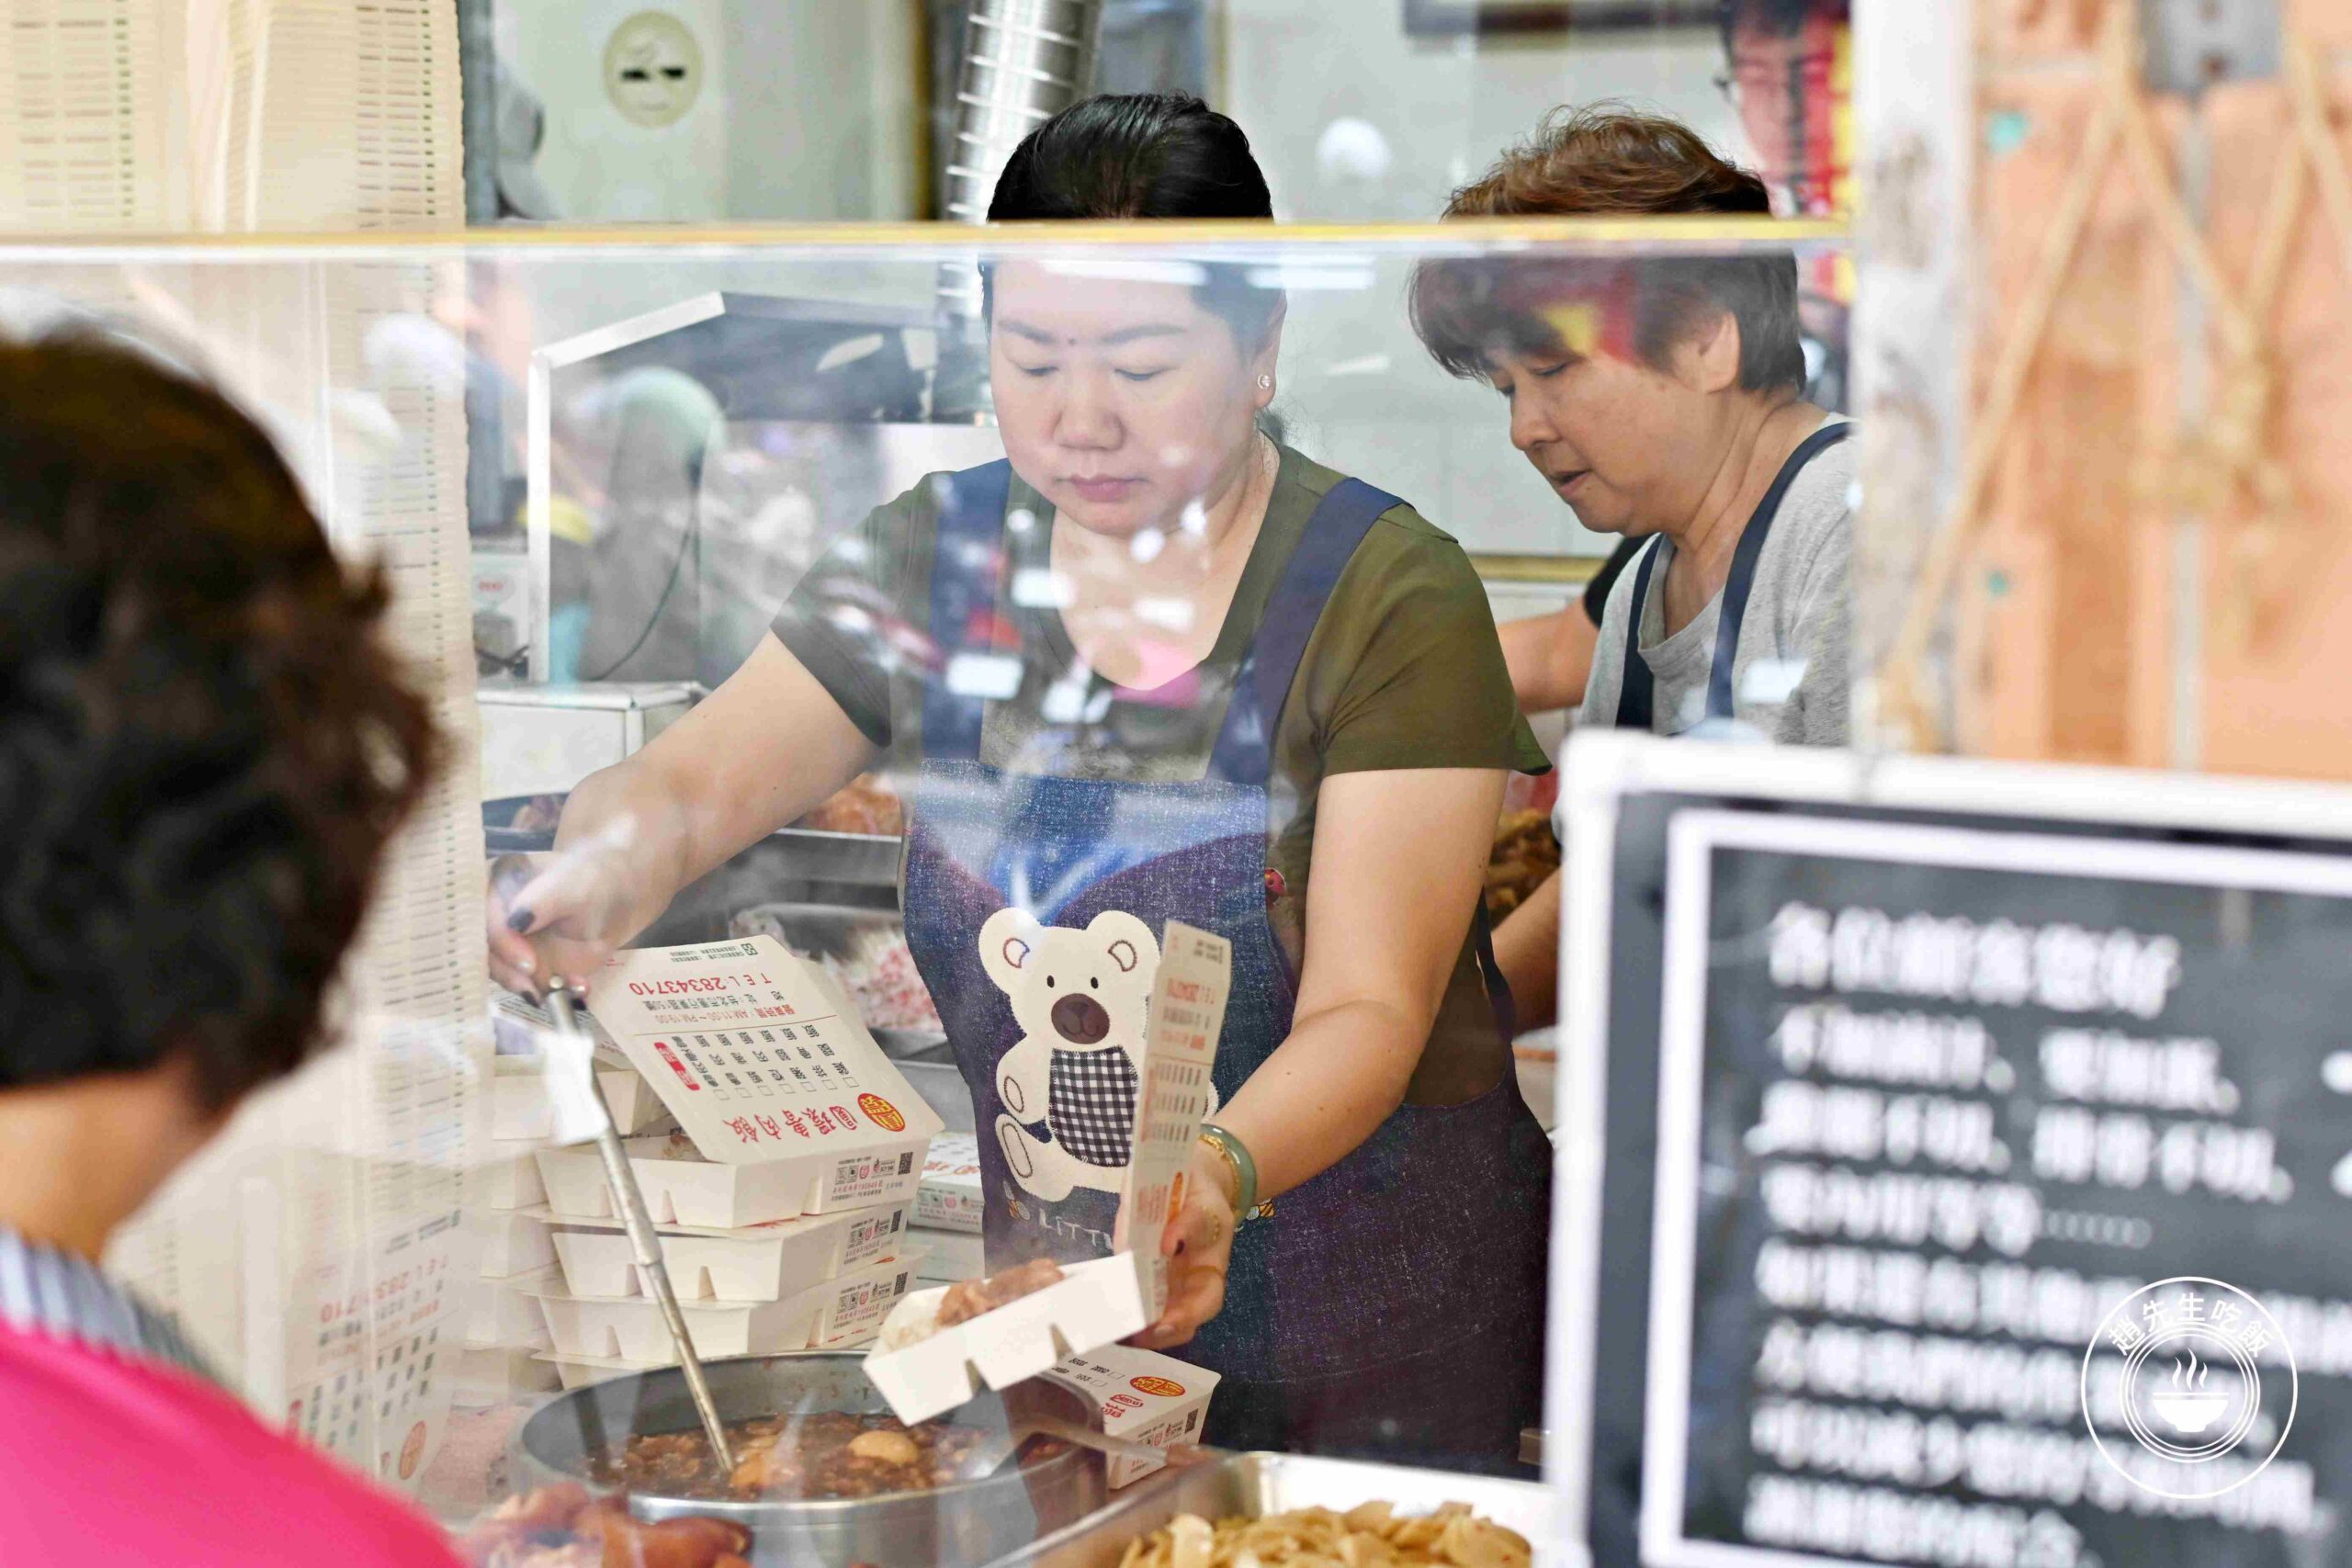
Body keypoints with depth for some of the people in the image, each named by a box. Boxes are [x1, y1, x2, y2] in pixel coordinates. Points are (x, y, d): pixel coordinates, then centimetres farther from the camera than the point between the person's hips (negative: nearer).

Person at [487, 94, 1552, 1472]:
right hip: (1041, 1294, 4)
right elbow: (689, 782, -5)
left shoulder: (1389, 594, -13)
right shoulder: (937, 559, 0)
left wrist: (1218, 1178, -37)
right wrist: (602, 867, -28)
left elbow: (1370, 1011, -18)